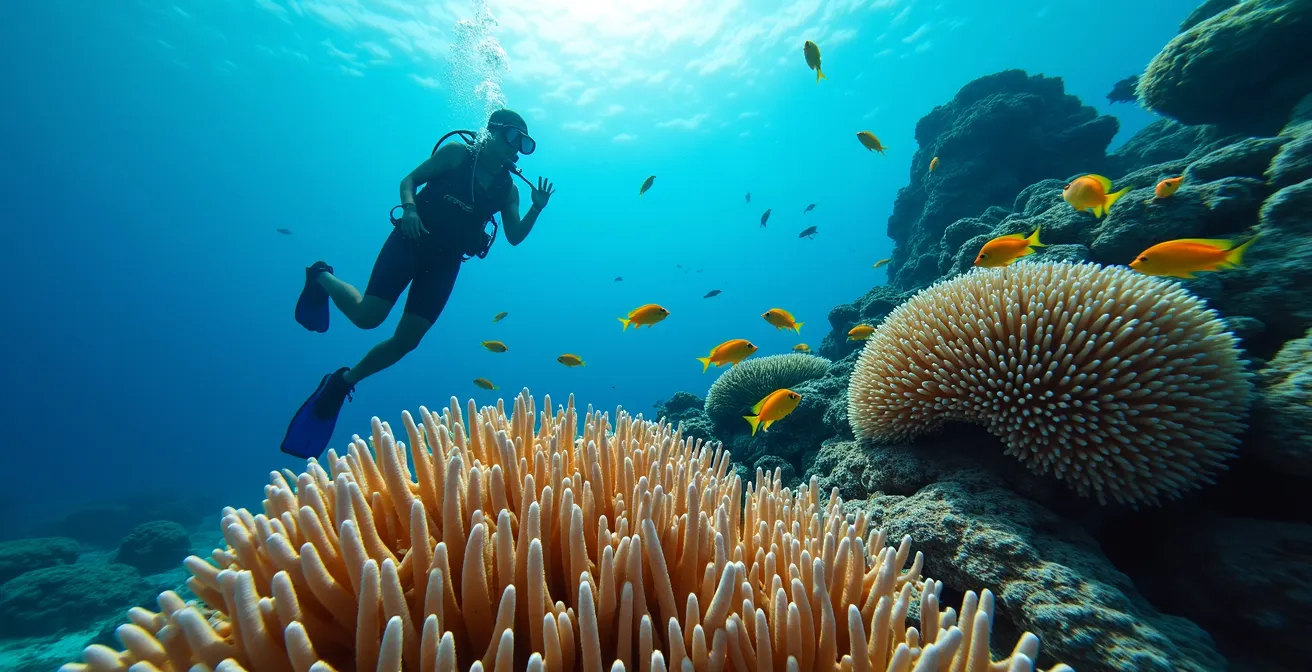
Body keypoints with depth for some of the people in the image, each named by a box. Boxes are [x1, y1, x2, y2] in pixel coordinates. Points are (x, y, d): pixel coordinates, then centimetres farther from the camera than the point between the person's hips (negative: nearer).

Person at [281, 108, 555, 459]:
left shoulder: (508, 187, 7)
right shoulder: (457, 152, 1)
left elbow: (515, 237, 1)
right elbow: (410, 180, 0)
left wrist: (536, 209, -14)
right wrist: (410, 208, -19)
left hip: (446, 262, 3)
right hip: (412, 241, -3)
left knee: (406, 340, -2)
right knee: (367, 316, -13)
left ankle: (342, 382, 20)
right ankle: (322, 278, 20)